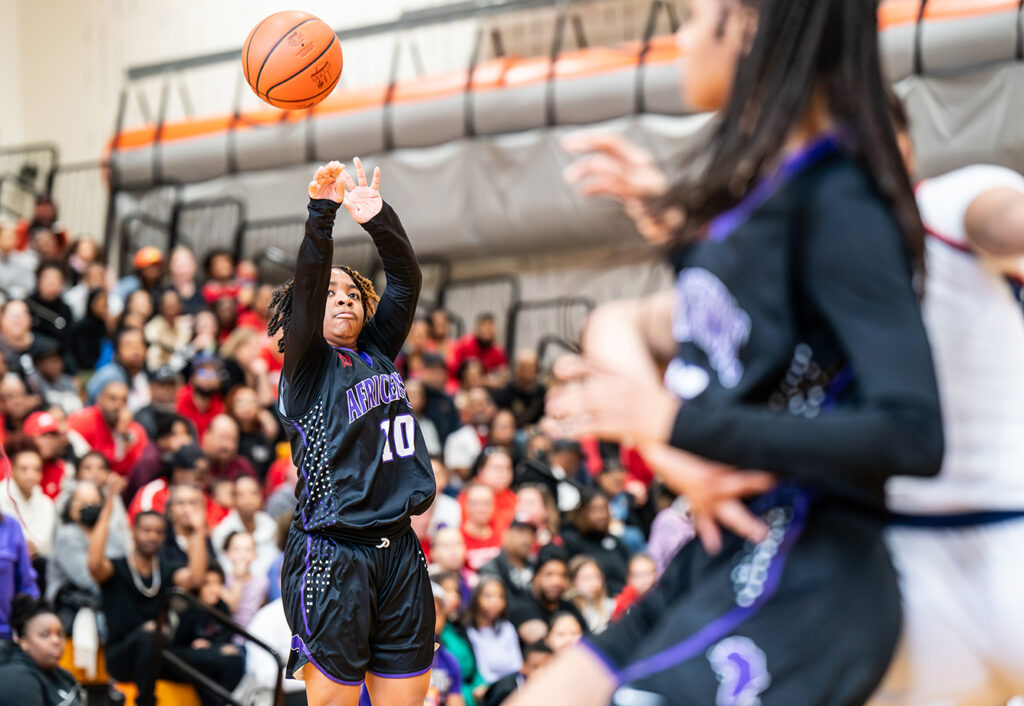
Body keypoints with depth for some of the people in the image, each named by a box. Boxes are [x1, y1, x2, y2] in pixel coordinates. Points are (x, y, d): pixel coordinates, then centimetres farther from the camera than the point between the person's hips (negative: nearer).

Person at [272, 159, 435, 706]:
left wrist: (377, 219, -5)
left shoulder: (378, 354, 18)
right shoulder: (306, 364, 3)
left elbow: (406, 278, 10)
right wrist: (321, 212, -23)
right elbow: (306, 283, -12)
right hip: (331, 552, -6)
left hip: (398, 549, 6)